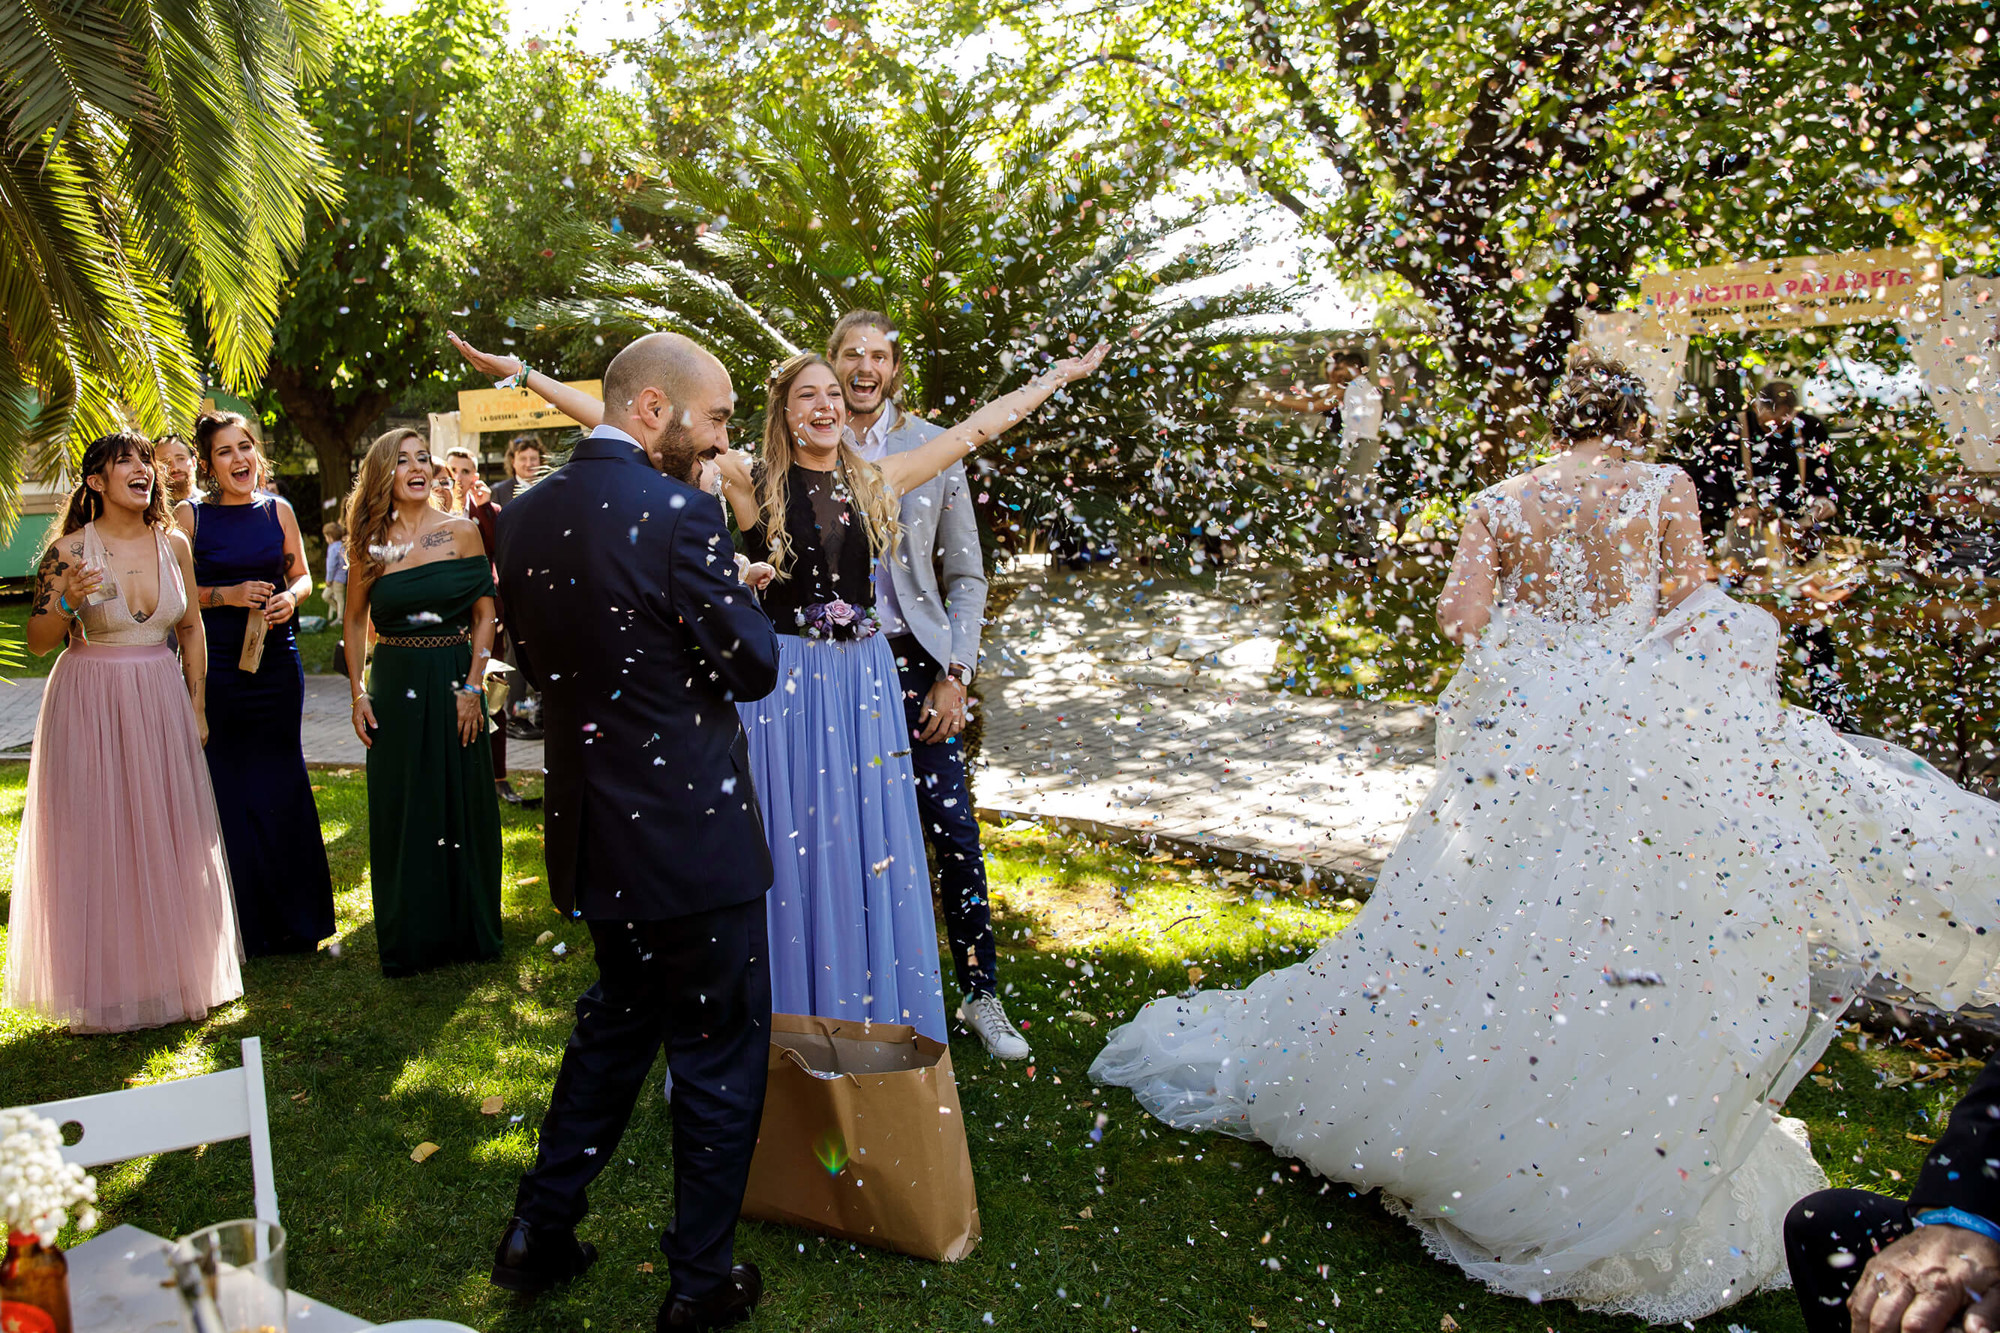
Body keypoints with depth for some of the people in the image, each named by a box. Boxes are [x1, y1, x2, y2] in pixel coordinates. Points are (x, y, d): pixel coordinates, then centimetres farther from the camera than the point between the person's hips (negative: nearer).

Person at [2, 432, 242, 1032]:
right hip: (92, 706, -3)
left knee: (168, 842, 9)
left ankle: (170, 974, 25)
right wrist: (68, 603, -22)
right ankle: (107, 988, 18)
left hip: (162, 701, 4)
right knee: (97, 844, 3)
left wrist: (195, 704, 9)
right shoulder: (70, 550, -8)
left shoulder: (173, 543, 3)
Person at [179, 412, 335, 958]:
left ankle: (294, 921, 20)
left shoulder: (278, 510, 7)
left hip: (277, 661, 3)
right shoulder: (190, 515, -2)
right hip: (217, 665, -2)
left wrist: (291, 597, -6)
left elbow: (301, 575, 14)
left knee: (281, 783, 8)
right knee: (228, 786, 1)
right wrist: (227, 595, -16)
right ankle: (243, 926, 13)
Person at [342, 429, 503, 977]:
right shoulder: (370, 543, 4)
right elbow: (355, 621, 12)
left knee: (461, 804, 5)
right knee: (398, 813, 7)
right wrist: (358, 693, 4)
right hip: (394, 686, 2)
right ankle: (407, 938, 21)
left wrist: (472, 687, -10)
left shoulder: (461, 532, -2)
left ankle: (466, 931, 21)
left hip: (453, 680, -2)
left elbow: (485, 614, -3)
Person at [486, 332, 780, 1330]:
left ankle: (538, 1232, 35)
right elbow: (753, 667, -14)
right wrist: (736, 587, 3)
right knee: (719, 1053, 10)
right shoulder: (675, 511, -20)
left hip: (588, 827, 8)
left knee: (616, 1021, 27)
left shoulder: (526, 515, 4)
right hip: (690, 830, -7)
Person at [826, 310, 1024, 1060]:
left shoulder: (932, 448, 4)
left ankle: (980, 996, 13)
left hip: (913, 660, 0)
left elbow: (966, 576, 5)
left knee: (952, 831, -3)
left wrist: (955, 674, -4)